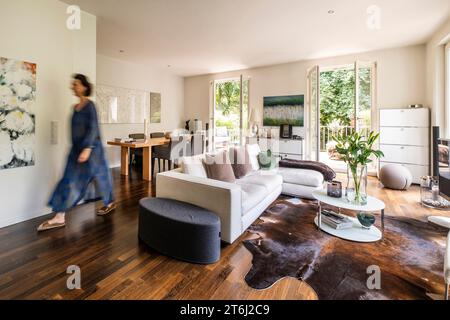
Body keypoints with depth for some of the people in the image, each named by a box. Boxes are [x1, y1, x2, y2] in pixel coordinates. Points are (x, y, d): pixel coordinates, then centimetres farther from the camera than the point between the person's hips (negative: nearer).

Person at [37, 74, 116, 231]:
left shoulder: (89, 105, -10)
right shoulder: (75, 107, 14)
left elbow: (93, 129, -18)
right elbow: (75, 130, 18)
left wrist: (87, 149, -25)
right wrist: (77, 149, 20)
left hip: (91, 148, -8)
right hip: (77, 149, 8)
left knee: (99, 176, 4)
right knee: (69, 180, 6)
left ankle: (110, 203, 25)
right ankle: (59, 217, 13)